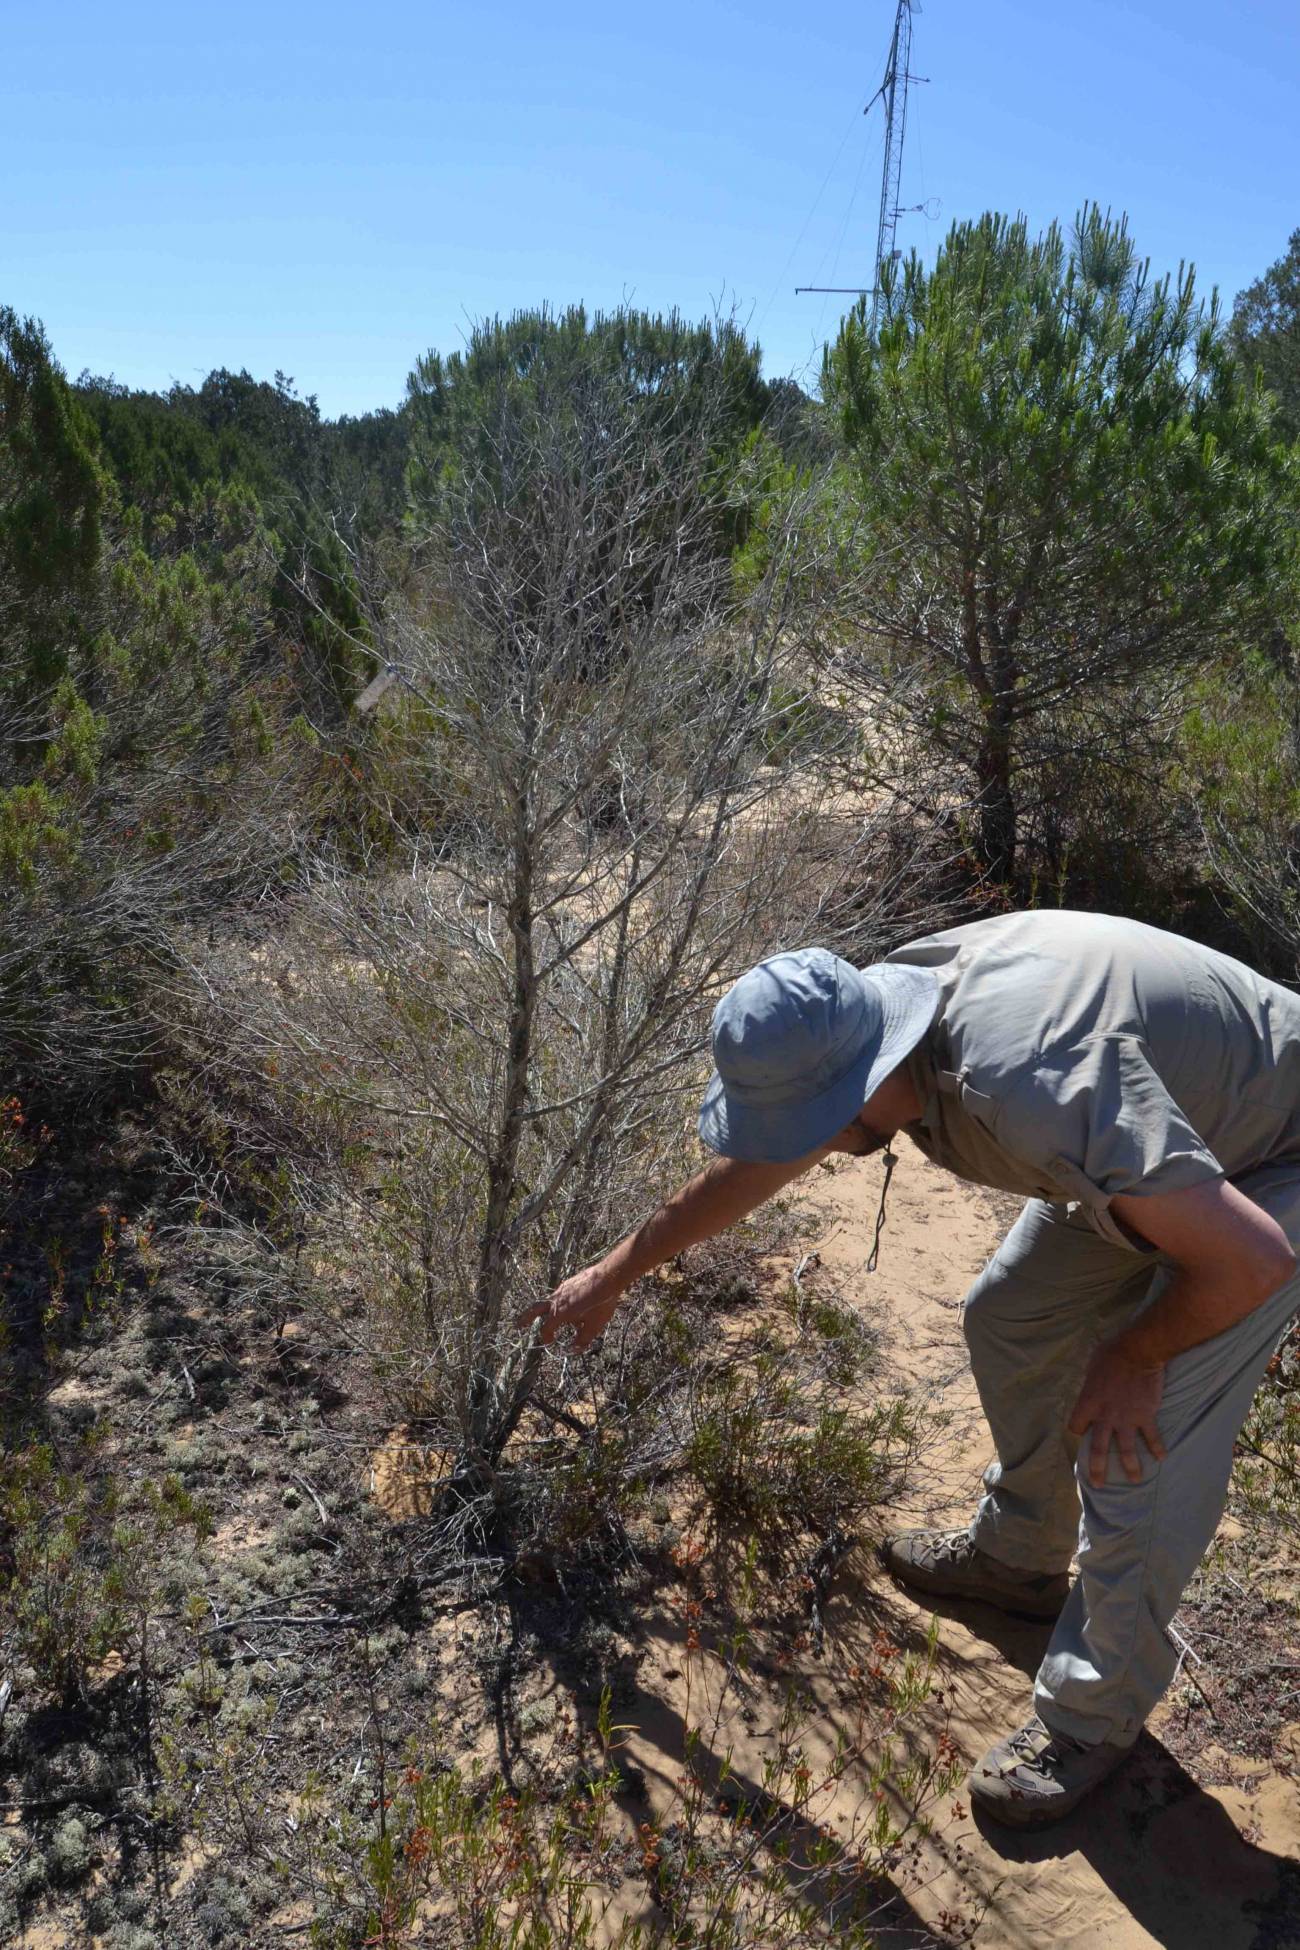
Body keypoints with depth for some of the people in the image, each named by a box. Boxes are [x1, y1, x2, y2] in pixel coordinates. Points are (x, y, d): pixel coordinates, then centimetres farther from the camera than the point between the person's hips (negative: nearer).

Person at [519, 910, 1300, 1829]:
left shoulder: (1033, 1091, -42)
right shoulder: (878, 1007, -15)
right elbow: (751, 1167, 1)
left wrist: (1133, 1355, -16)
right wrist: (614, 1273, 12)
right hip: (1175, 1141, 8)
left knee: (1136, 1455, -8)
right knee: (1009, 1315, 16)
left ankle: (1095, 1716, 18)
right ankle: (1020, 1553, 40)